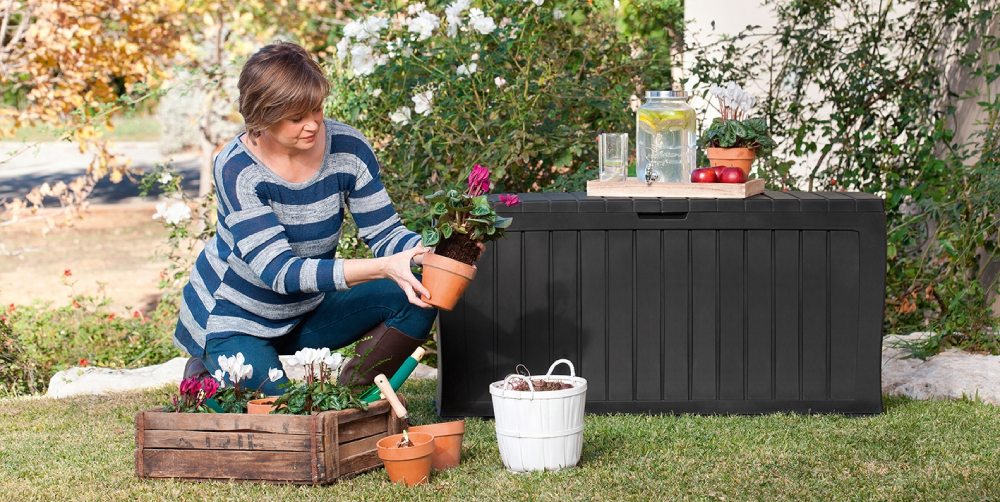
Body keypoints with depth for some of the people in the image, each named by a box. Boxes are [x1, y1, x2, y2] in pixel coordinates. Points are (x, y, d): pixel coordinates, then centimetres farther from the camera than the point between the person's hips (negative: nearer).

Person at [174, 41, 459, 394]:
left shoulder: (348, 149, -15)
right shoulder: (237, 169, -27)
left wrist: (431, 254, -33)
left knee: (415, 296, -16)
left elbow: (384, 233, -9)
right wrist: (382, 268, -43)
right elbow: (279, 271, -33)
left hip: (307, 311, 4)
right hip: (234, 321, -4)